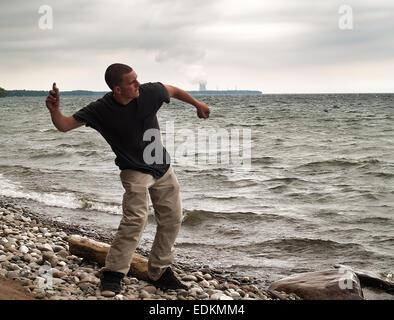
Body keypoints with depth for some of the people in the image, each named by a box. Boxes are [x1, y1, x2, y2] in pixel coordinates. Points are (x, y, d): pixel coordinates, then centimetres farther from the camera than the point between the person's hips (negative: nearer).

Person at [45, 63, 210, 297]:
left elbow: (173, 90, 7)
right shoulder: (101, 110, -20)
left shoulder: (149, 92, -14)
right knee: (136, 218, -24)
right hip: (135, 171, -5)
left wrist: (197, 104, 21)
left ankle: (160, 272, 24)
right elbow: (65, 125, -17)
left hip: (163, 167, 5)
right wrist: (55, 110, -38)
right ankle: (112, 275, -17)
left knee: (172, 218, 8)